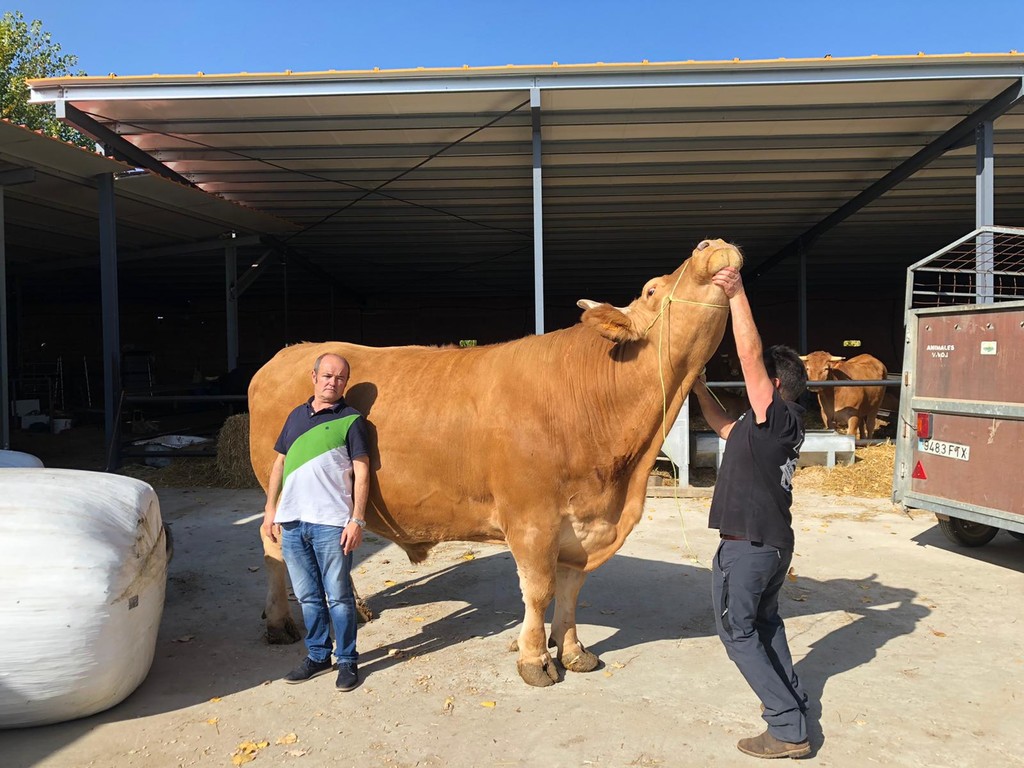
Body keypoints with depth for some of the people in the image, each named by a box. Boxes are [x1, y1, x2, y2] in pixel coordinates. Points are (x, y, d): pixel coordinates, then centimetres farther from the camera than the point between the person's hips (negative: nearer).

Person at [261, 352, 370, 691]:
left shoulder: (351, 420, -3)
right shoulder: (297, 415, 13)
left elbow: (361, 472, -6)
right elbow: (280, 462, 18)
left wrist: (357, 520, -13)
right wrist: (270, 508, 13)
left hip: (330, 523, -5)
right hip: (291, 521, 5)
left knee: (338, 596, 3)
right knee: (308, 596, 14)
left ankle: (347, 661, 18)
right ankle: (318, 656, 29)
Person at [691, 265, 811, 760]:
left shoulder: (776, 417, -16)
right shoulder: (780, 426, 10)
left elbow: (751, 356, -25)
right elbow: (725, 427, 26)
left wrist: (736, 294, -24)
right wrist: (697, 386, 24)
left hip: (746, 547, -9)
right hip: (776, 543, 9)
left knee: (738, 632, 3)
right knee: (766, 622, 27)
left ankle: (789, 730, 4)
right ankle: (791, 700, 35)